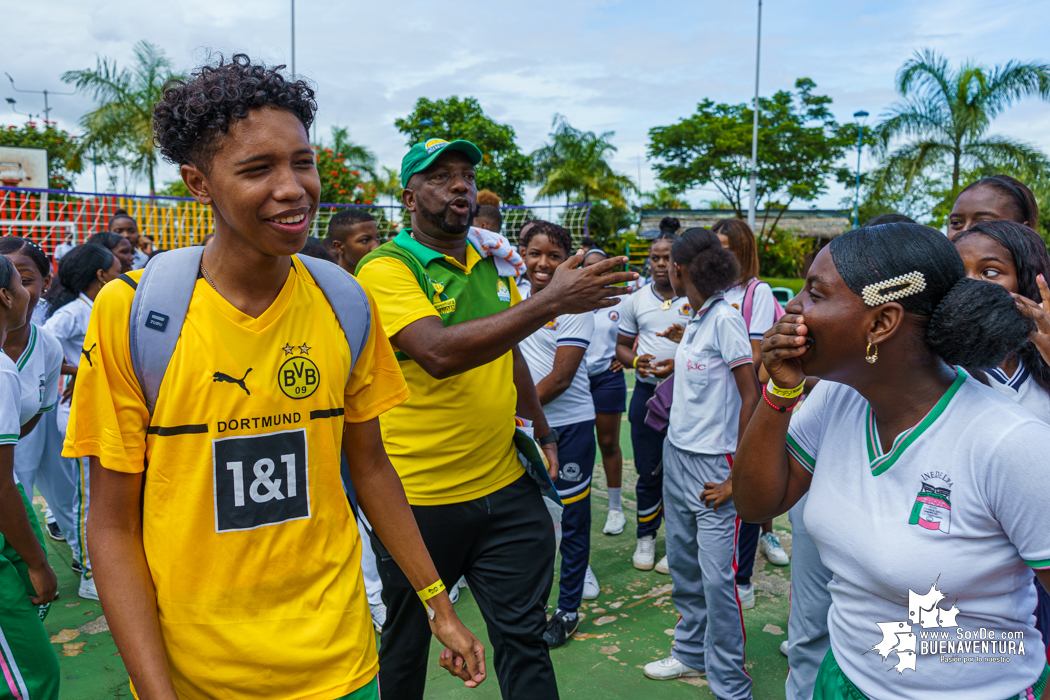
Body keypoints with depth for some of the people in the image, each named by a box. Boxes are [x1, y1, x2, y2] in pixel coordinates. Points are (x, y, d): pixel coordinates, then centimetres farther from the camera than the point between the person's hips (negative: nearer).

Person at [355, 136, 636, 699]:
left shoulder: (493, 266, 8)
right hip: (419, 499, -4)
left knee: (524, 636, 10)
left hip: (507, 488, 5)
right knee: (406, 642, 17)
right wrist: (550, 301, -32)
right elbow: (439, 353, -30)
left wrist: (541, 431, 18)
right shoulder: (387, 269, -13)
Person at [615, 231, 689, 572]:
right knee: (648, 471, 10)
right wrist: (635, 360, -9)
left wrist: (679, 364, -18)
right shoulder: (635, 301, 7)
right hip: (646, 391, 2)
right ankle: (646, 537, 26)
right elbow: (621, 346, 13)